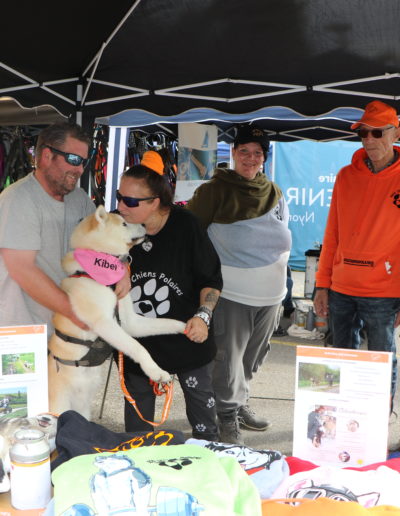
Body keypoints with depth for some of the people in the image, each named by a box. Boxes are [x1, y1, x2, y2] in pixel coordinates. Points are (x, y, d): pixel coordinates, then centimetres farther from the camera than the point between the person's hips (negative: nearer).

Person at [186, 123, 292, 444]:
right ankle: (228, 417, 17)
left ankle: (239, 402, 37)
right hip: (232, 292, -5)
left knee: (253, 356, 18)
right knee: (229, 357, 0)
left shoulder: (275, 193, 10)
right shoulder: (216, 190, -6)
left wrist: (281, 285, 20)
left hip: (270, 293, 6)